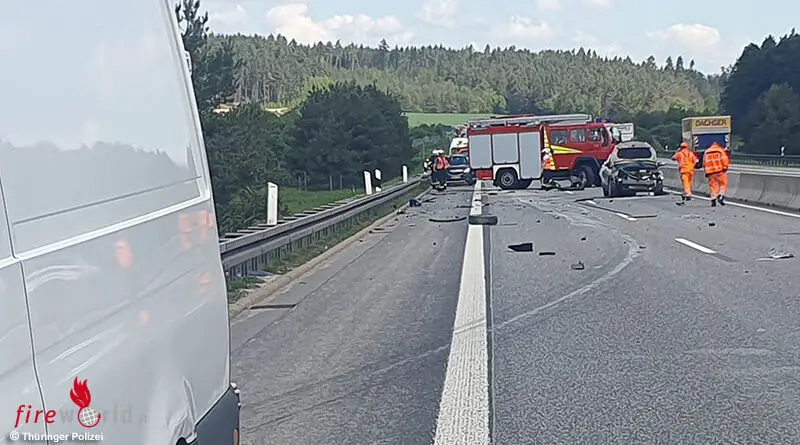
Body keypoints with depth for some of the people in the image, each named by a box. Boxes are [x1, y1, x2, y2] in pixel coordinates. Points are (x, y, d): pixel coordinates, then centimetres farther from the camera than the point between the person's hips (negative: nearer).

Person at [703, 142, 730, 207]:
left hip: (710, 172, 3)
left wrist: (706, 171, 17)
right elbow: (724, 160, -6)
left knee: (713, 186, 6)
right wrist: (725, 167, 2)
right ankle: (720, 196, -11)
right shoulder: (720, 150, 5)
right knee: (723, 184, 7)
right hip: (720, 171, -3)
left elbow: (704, 163, 14)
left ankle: (713, 200, -3)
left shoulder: (706, 152, 16)